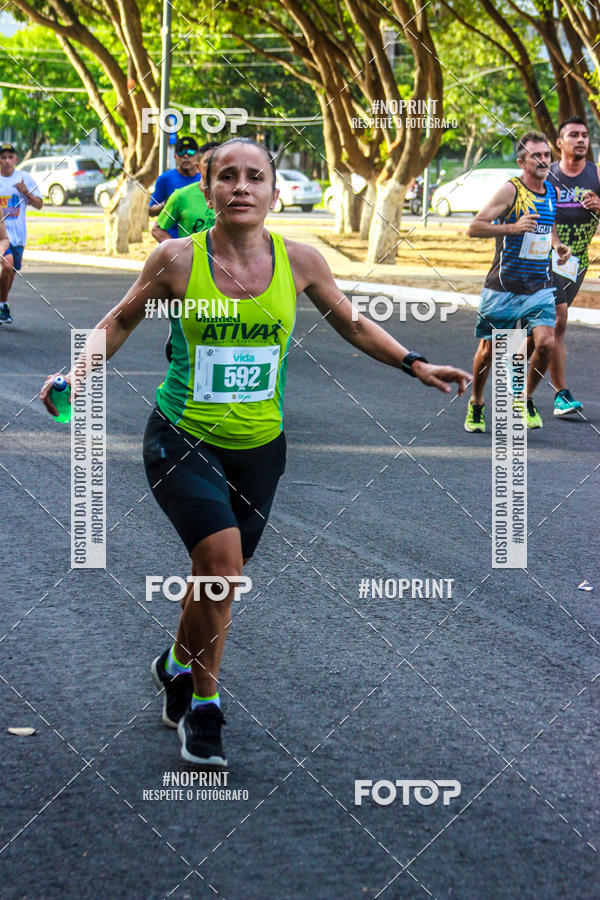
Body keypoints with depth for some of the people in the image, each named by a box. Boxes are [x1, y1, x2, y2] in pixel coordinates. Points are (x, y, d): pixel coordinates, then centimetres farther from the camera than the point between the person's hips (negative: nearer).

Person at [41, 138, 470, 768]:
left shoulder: (298, 261, -5)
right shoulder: (177, 259, -11)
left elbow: (353, 325, 11)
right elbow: (123, 319, 5)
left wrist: (415, 365, 2)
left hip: (259, 446, 3)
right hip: (183, 438, -3)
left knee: (216, 575, 13)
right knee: (222, 562, -22)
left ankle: (179, 668, 45)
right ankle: (202, 706, -1)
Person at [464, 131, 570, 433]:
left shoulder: (552, 192, 6)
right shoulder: (511, 190, -13)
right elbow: (474, 228, -17)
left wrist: (557, 245, 7)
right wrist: (513, 227, -28)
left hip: (539, 286, 4)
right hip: (503, 286, -4)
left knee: (546, 342, -15)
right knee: (488, 350, 6)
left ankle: (527, 400, 9)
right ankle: (476, 405, 30)